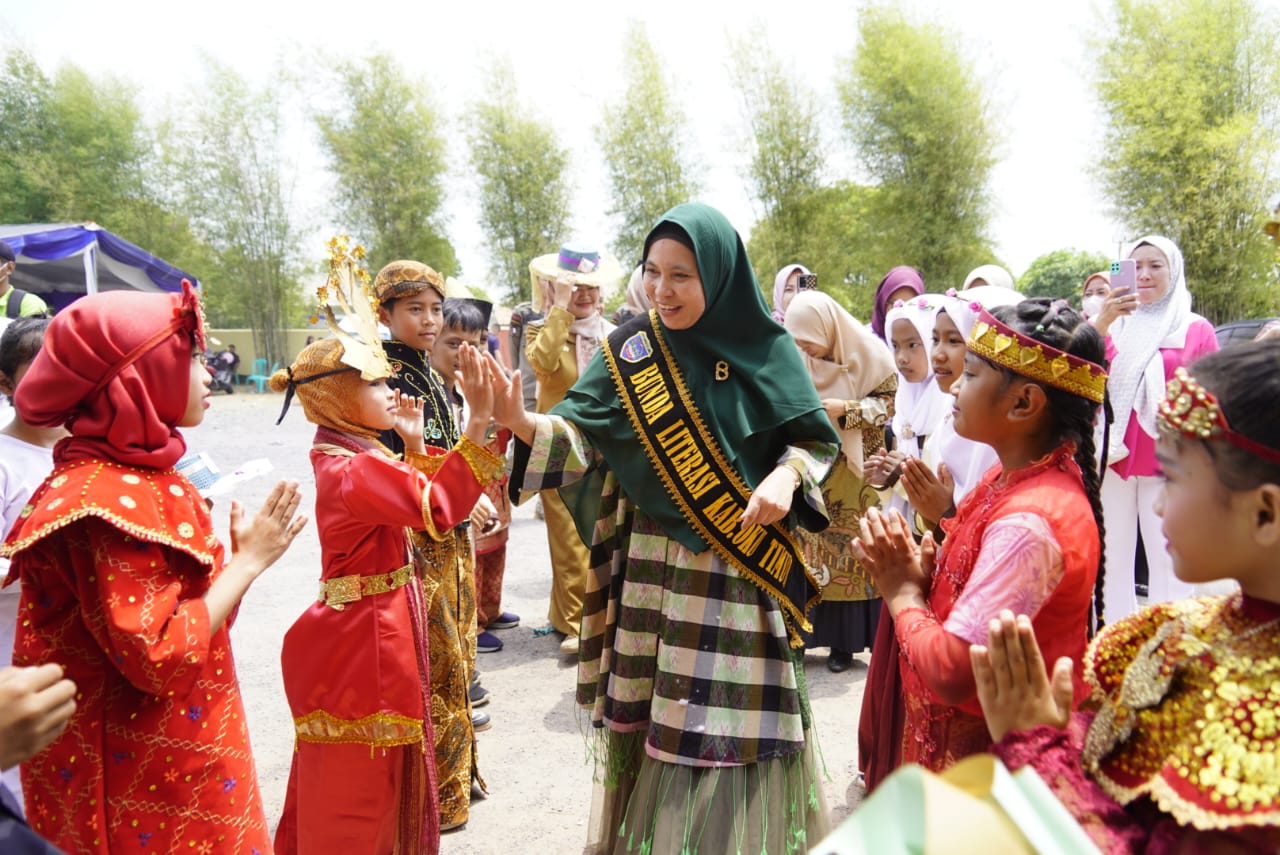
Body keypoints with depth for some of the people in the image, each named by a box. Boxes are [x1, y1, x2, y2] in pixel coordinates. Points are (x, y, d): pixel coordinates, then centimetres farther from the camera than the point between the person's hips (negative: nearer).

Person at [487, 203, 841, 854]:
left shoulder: (765, 350, -4)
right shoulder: (635, 348, -1)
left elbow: (815, 438, 4)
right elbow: (583, 434, -7)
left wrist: (785, 476, -15)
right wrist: (517, 420, -25)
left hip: (741, 570, -1)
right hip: (654, 567, 1)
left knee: (732, 721, 6)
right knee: (653, 718, 11)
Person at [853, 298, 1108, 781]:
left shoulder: (1028, 522, -30)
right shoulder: (1011, 478, -1)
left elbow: (950, 672, -30)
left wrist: (902, 591, -15)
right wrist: (924, 569, -12)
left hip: (992, 757, -8)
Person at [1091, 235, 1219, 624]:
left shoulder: (1196, 329, 6)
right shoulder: (1113, 322, 10)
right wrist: (1102, 320, -19)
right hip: (1111, 459, 2)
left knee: (1168, 563, 0)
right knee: (1112, 560, 5)